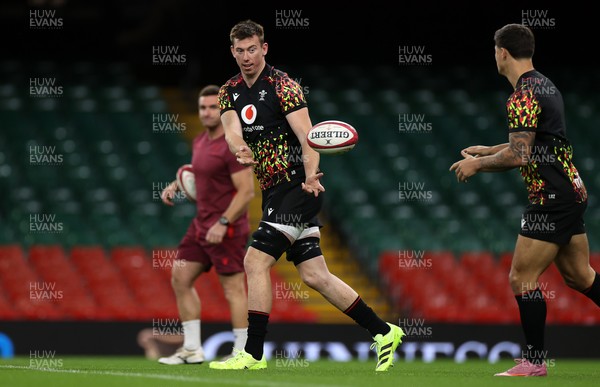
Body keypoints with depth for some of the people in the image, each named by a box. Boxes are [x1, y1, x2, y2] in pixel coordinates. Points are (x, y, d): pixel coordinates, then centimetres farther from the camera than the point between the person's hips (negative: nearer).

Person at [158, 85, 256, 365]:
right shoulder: (200, 142, 12)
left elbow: (247, 191, -20)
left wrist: (223, 223, -25)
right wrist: (175, 185, 14)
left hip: (227, 228, -10)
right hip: (201, 224, 10)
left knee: (233, 288, -7)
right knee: (180, 279, 8)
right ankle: (192, 349, 13)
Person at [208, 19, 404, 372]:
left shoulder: (282, 85, -9)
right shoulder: (230, 92, 10)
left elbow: (306, 135, -18)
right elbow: (232, 129, -8)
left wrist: (310, 174, -36)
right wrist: (240, 149, -32)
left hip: (297, 186, -7)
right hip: (274, 191, 7)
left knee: (256, 261, -13)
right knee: (314, 275, 5)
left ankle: (253, 354, -8)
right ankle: (384, 332, 14)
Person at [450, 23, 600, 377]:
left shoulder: (523, 97, -17)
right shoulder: (546, 85, 13)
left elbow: (519, 156, -24)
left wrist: (477, 164, -9)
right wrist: (488, 151, 26)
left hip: (552, 199, -10)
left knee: (522, 278, -4)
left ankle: (535, 361, 1)